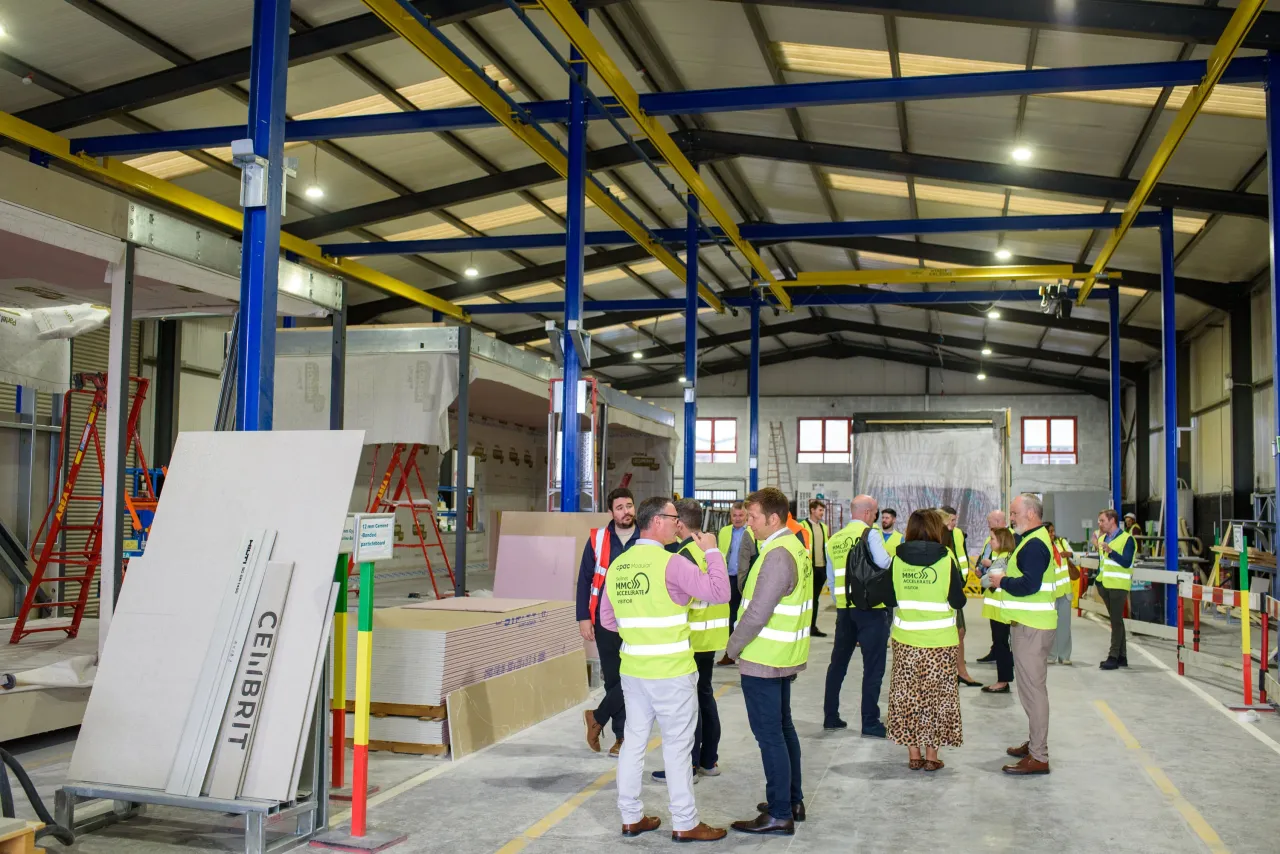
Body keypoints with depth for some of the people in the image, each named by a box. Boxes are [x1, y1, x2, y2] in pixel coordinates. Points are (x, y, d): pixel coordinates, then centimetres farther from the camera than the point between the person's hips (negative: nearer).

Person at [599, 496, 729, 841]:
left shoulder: (617, 565, 3)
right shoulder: (671, 563, -17)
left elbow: (607, 619, 12)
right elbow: (720, 593, -17)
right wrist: (712, 551, -6)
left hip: (633, 668, 6)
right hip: (671, 671, -6)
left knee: (634, 741, 14)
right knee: (677, 746, 4)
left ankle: (631, 817, 23)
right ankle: (685, 824, 14)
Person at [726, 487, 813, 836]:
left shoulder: (777, 555, -21)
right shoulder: (795, 547, 8)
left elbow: (757, 613, -24)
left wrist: (733, 647, -9)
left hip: (762, 659, -10)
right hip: (784, 657, 10)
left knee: (769, 735, -2)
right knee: (783, 728, 18)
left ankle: (779, 814, 5)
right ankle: (793, 801, 28)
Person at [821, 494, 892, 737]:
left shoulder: (834, 540, 9)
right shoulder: (871, 534, -8)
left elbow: (831, 579, 13)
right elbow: (884, 564, -22)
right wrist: (893, 558, -1)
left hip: (844, 607, 6)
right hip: (871, 607, -6)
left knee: (838, 662, 16)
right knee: (873, 665, 1)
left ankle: (830, 717, 22)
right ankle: (870, 723, 2)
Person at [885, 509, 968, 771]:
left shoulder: (898, 558, -2)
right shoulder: (945, 558, -9)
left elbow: (891, 599, 4)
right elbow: (958, 601, -6)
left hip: (905, 640, 2)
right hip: (939, 641, -2)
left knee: (908, 696, 11)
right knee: (937, 697, 8)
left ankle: (913, 754, 15)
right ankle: (931, 755, 12)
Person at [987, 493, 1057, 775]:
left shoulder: (1034, 544, -17)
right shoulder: (1032, 540, 17)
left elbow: (1029, 584, -27)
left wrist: (1002, 581, -13)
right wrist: (1004, 580, 6)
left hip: (1032, 627, -11)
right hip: (1028, 624, 11)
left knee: (1033, 688, -8)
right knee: (1031, 686, 19)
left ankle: (1038, 757, -5)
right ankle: (1034, 743, 30)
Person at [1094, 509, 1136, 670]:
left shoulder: (1127, 539, -9)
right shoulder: (1102, 538, 12)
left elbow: (1126, 562, -19)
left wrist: (1110, 551, -30)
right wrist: (1098, 545, 8)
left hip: (1118, 585, -7)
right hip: (1105, 584, 7)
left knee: (1116, 621, -7)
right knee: (1116, 620, 12)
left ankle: (1113, 657, -6)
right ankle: (1122, 656, 18)